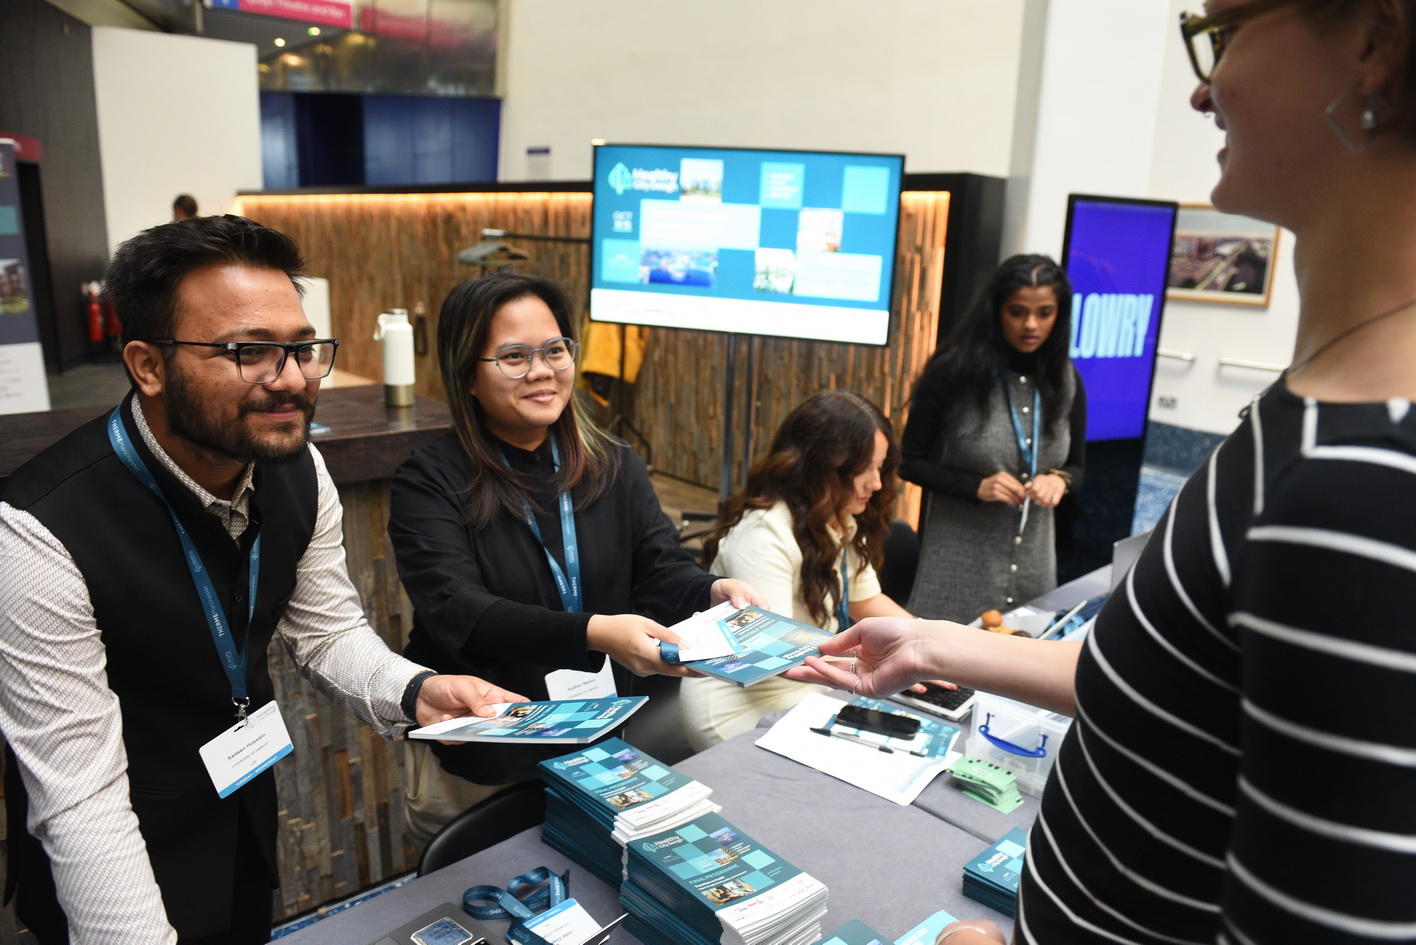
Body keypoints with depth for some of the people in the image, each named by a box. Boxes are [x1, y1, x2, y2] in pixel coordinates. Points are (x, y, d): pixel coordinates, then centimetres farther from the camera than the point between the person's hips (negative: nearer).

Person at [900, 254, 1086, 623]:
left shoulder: (1066, 380, 2)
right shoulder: (955, 372, -10)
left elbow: (1077, 465, 12)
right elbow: (911, 461, -5)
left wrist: (1059, 480, -10)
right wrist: (977, 486, -18)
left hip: (1032, 562, 4)